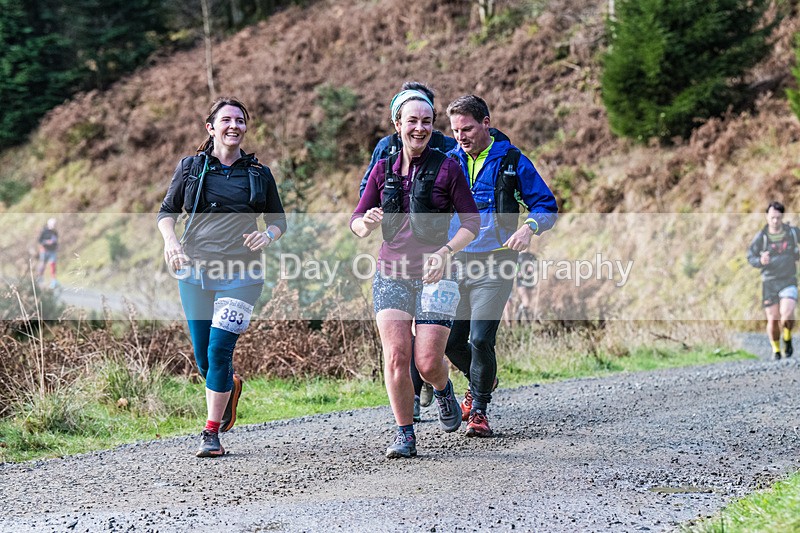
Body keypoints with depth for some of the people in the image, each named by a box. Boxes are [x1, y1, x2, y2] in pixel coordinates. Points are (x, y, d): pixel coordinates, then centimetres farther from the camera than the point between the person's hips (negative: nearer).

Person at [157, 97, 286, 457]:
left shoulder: (259, 175, 8)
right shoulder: (191, 168, 6)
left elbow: (279, 221, 15)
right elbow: (167, 212, 11)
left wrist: (268, 235, -8)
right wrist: (170, 240, -10)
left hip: (240, 275, -1)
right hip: (195, 271, 1)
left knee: (219, 350, -12)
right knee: (203, 357, 6)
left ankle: (211, 433, -1)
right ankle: (231, 386, 41)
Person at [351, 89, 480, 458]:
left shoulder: (447, 168, -2)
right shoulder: (383, 170, 7)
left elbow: (471, 222, -2)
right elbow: (356, 223, 8)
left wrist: (445, 251, -18)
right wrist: (367, 223, -16)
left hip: (433, 276, -2)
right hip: (390, 274, 3)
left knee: (428, 362, -7)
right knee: (395, 356, -9)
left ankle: (443, 390, 29)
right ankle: (404, 435, 4)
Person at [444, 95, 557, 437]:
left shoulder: (512, 161, -1)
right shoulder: (450, 160, 8)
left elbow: (547, 206, 3)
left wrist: (529, 227, -19)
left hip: (493, 266, -4)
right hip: (454, 263, 4)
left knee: (481, 340, -12)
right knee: (450, 340, 4)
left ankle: (479, 410, 7)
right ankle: (480, 382, 35)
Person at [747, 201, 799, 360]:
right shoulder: (761, 236, -2)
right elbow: (750, 256, 4)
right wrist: (760, 261, -16)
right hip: (769, 282, 0)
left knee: (787, 314, -21)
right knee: (773, 320, -1)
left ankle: (787, 338, 9)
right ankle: (776, 350, 24)